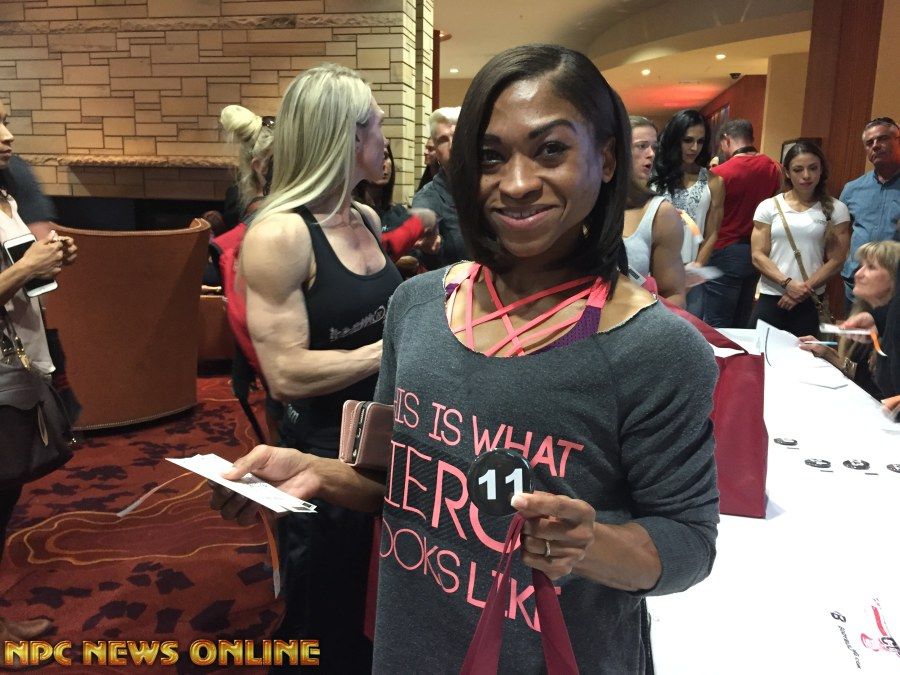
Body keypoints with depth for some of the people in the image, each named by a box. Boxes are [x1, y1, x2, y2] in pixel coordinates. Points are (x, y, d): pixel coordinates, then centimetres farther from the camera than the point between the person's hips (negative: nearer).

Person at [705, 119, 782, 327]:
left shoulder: (720, 173, -13)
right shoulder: (774, 168, 2)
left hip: (726, 255, -6)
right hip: (757, 253, 6)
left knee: (717, 326, -1)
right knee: (742, 324, 14)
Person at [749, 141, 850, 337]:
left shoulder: (835, 209, 4)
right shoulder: (769, 207, 5)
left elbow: (836, 260, 1)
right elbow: (758, 256, 0)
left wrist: (805, 288, -10)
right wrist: (787, 283, -13)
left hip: (812, 301, 0)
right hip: (770, 298, 0)